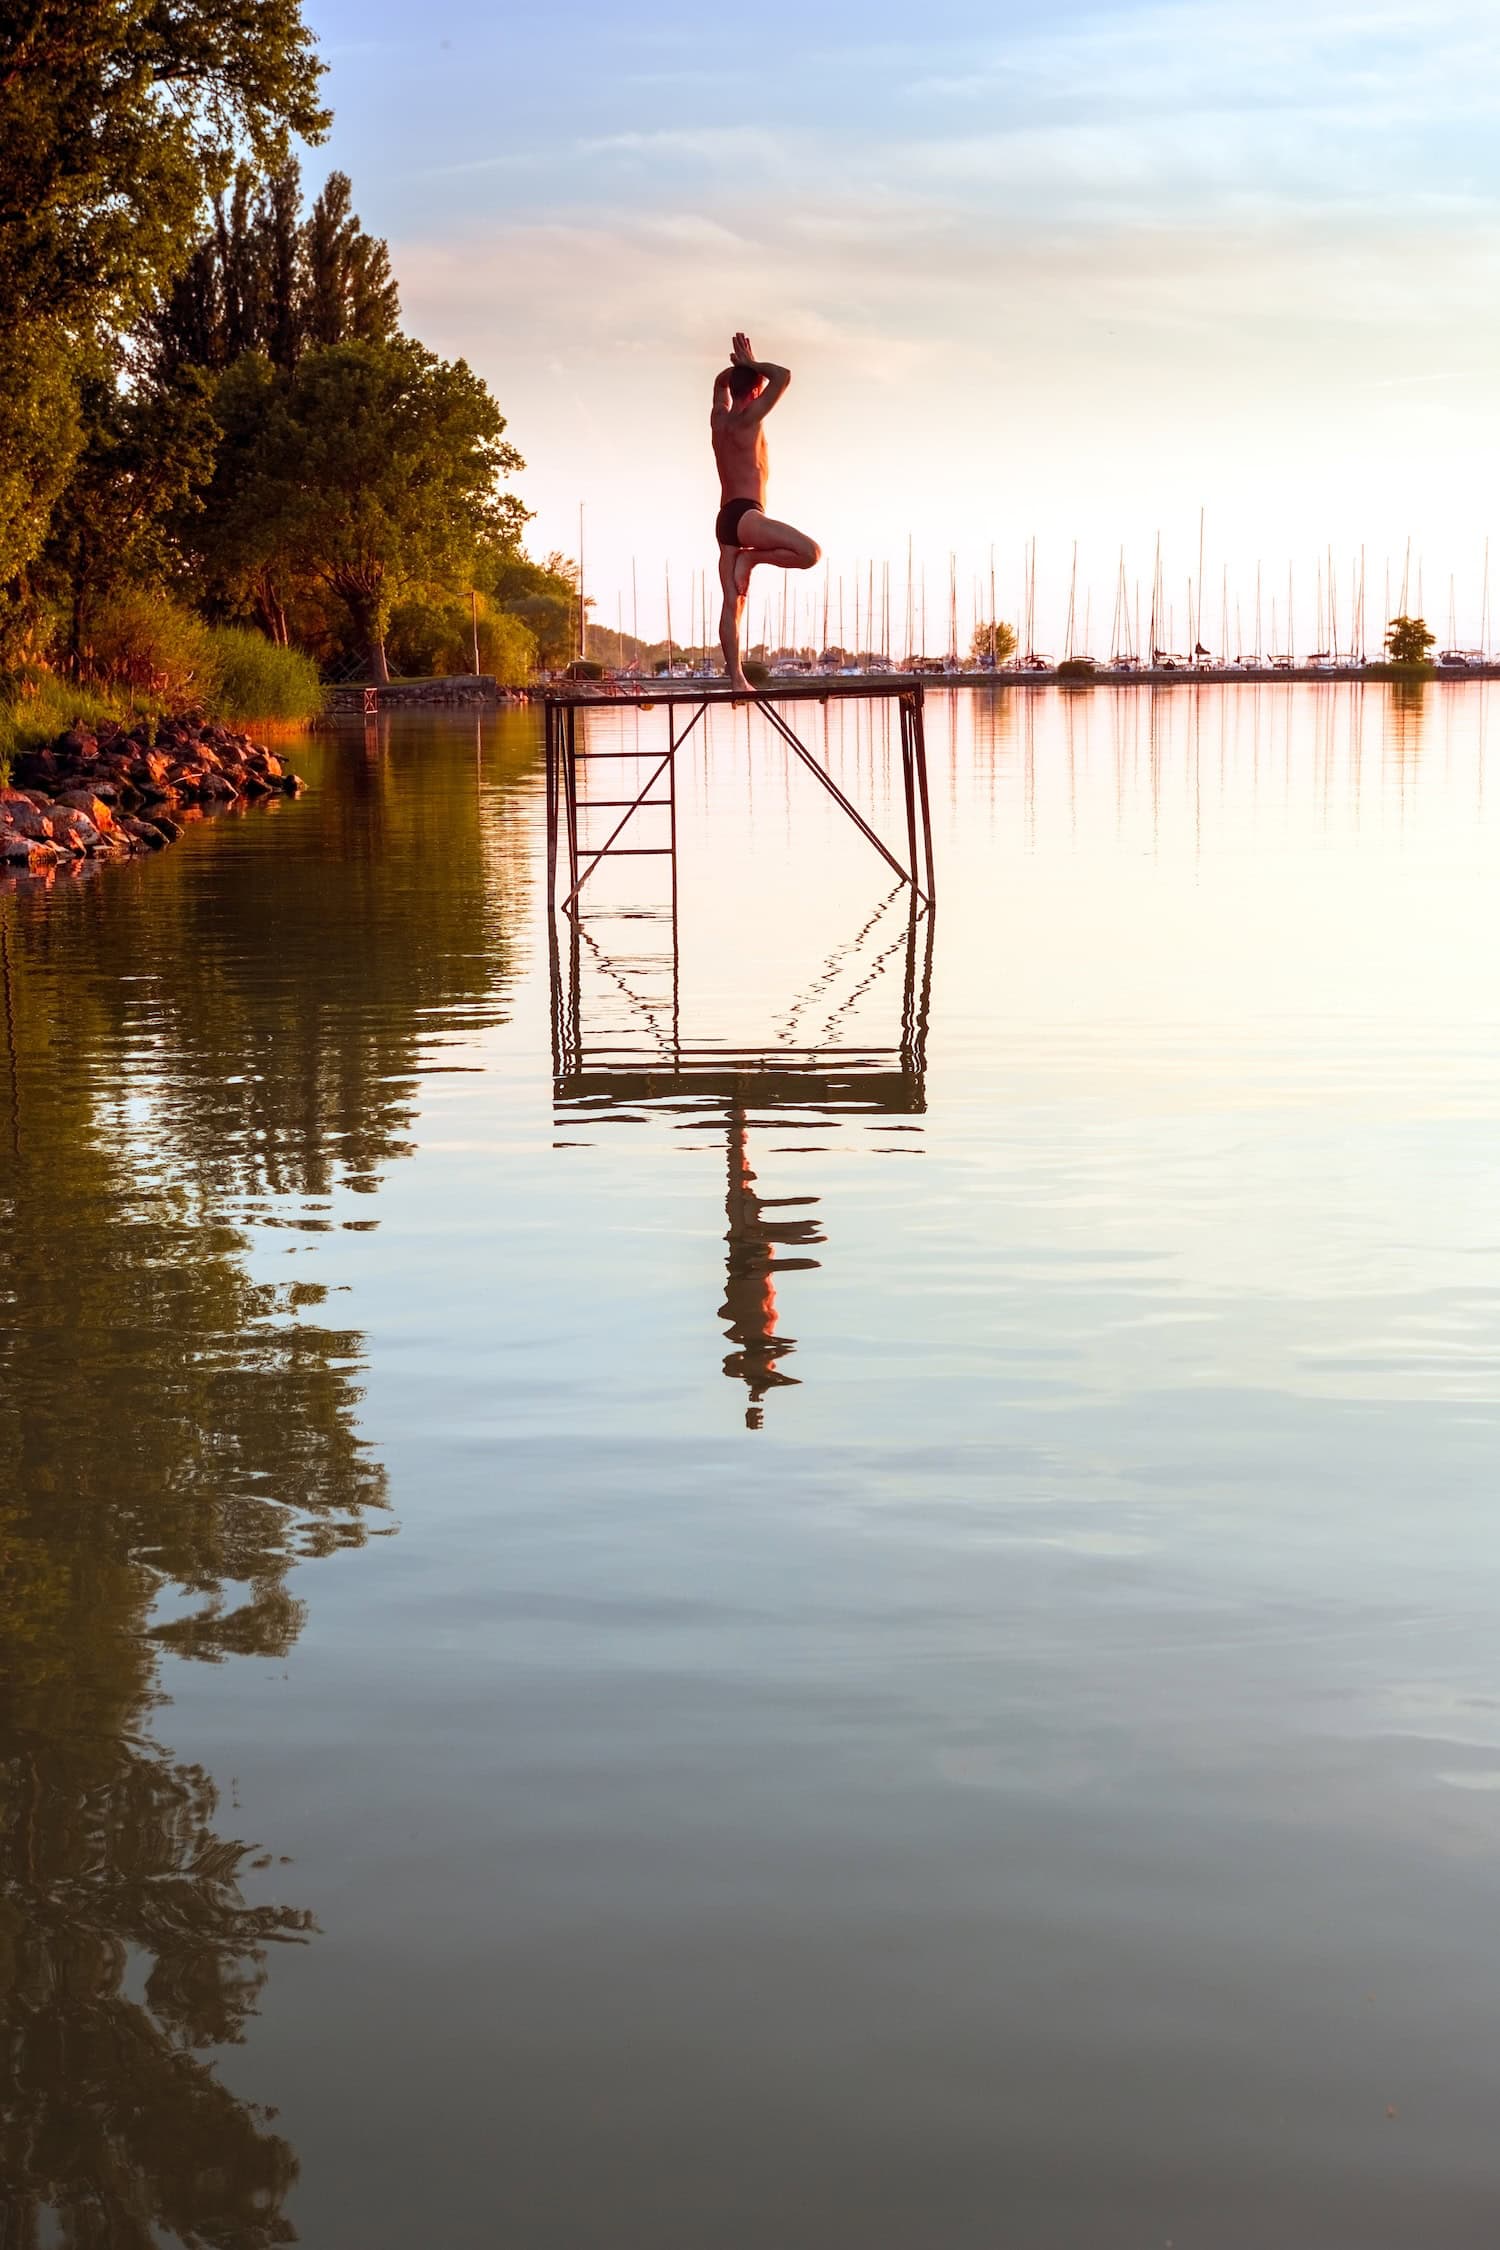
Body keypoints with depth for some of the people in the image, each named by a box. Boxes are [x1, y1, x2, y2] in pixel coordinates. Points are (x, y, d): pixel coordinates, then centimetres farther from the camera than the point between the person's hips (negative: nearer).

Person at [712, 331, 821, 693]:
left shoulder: (719, 419, 15)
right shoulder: (747, 419, -6)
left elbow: (721, 382, 36)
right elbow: (783, 377, -10)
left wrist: (740, 366, 20)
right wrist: (752, 364, 4)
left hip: (725, 520, 9)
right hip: (746, 515, -9)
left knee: (733, 601, 4)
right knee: (810, 552, -17)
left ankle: (736, 677, 1)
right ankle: (751, 558, -8)